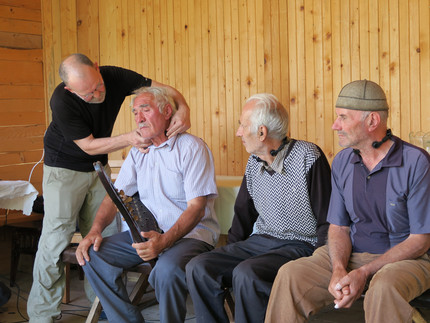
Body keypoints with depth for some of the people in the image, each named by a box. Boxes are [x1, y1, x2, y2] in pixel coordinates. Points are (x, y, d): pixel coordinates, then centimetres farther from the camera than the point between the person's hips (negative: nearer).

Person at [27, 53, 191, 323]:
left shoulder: (115, 77, -17)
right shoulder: (62, 102, -28)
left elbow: (166, 90, -12)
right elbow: (88, 146, -20)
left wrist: (183, 108, -32)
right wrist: (128, 139, -31)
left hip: (99, 166, 5)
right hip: (65, 168, -4)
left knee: (106, 235, 0)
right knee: (55, 239, -8)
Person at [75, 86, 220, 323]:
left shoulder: (192, 148, -9)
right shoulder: (138, 152, 12)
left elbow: (196, 208, -16)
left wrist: (164, 241, -30)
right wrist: (95, 230, -8)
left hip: (191, 233, -6)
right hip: (148, 233, 7)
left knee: (167, 270, -37)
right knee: (93, 256, -12)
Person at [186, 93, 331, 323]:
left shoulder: (308, 157, -11)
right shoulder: (254, 162, 10)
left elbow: (327, 221, -10)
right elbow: (243, 216, 20)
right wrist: (228, 255, 9)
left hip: (300, 245, -7)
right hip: (259, 242, 7)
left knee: (246, 274, -33)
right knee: (198, 268, -12)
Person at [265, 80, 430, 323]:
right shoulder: (342, 162, 5)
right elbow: (338, 227, 8)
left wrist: (364, 273, -20)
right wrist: (339, 270, -13)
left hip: (406, 258, -4)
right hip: (353, 255, 5)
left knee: (384, 286, -39)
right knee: (290, 275, -18)